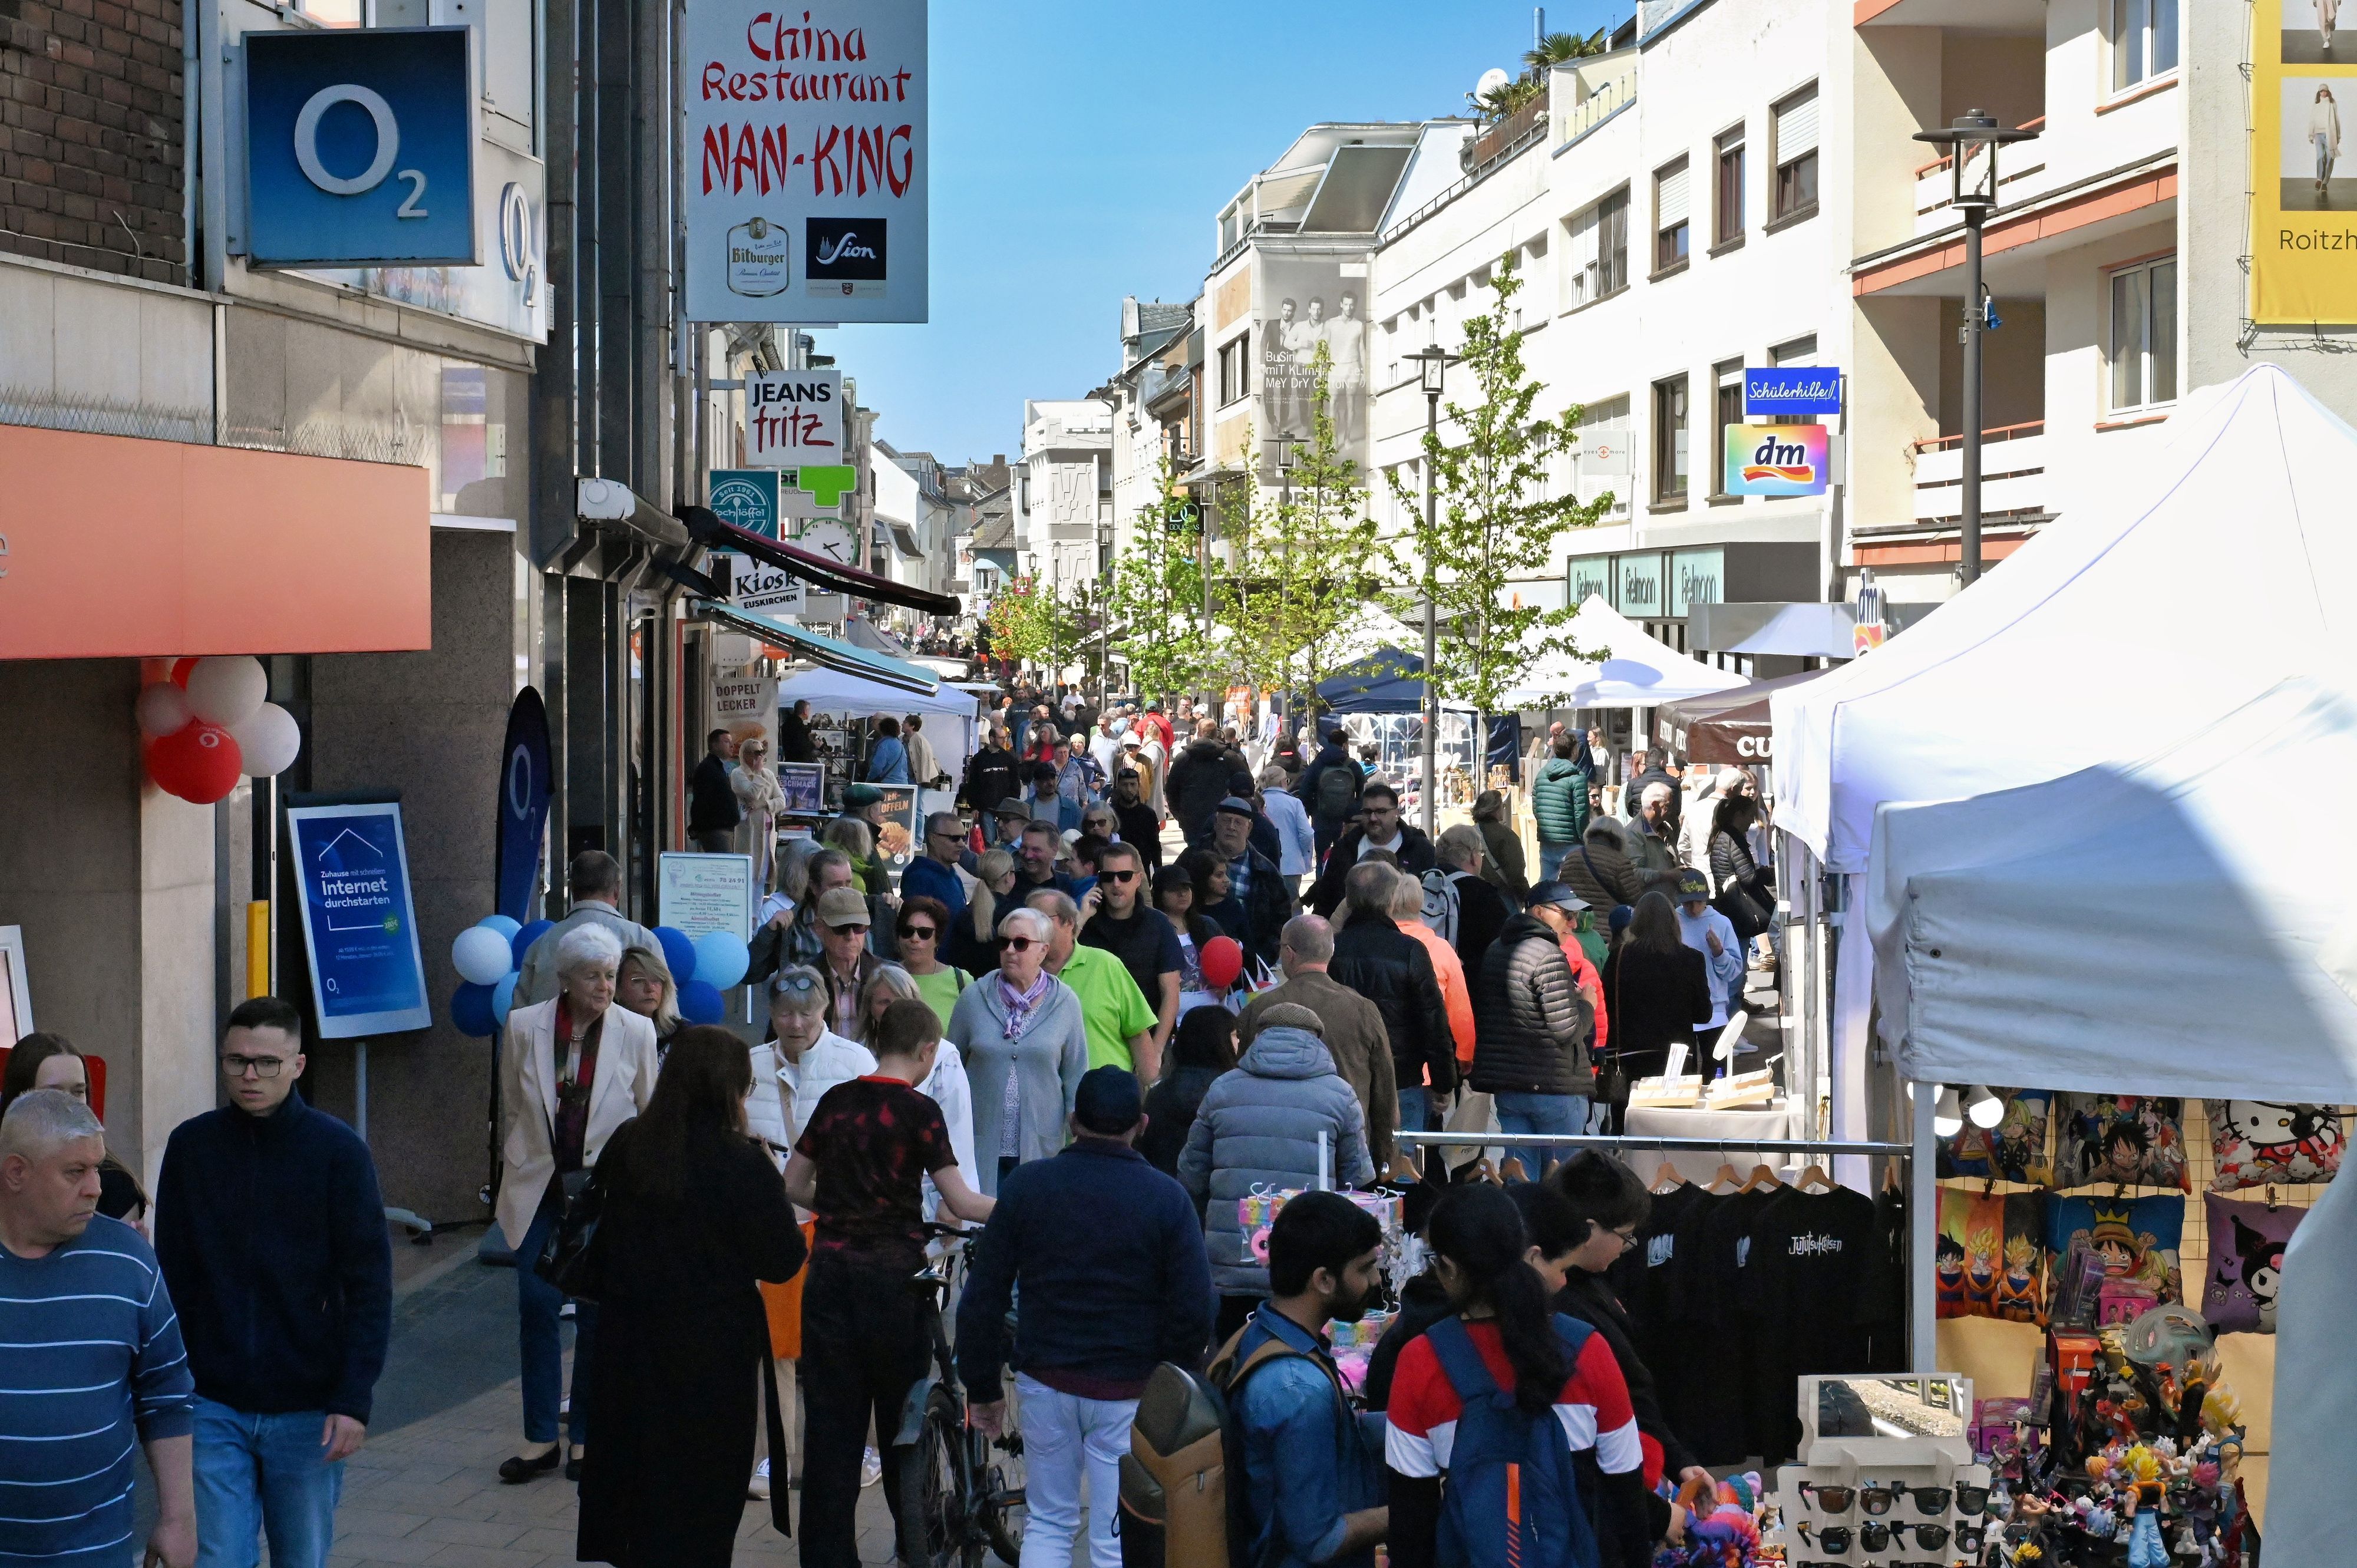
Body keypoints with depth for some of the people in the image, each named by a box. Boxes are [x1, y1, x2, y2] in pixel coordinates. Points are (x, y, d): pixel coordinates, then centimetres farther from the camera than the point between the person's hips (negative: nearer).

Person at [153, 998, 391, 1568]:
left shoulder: (338, 1151, -7)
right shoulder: (191, 1146, -1)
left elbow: (370, 1288, -7)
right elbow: (172, 1279, 4)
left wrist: (354, 1399, -13)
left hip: (309, 1412, -1)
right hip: (215, 1408, 1)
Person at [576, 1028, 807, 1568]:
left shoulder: (625, 1145, -3)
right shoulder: (742, 1164, -20)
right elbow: (782, 1261, -15)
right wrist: (770, 1181, -4)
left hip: (629, 1341, 5)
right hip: (713, 1351, -5)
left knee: (632, 1459, 20)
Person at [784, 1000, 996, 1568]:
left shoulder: (836, 1101, 7)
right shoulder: (919, 1111, -8)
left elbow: (793, 1185, 13)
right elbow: (961, 1203, -14)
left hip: (830, 1273, 4)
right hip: (892, 1276, -4)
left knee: (829, 1421, 5)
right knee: (904, 1416, 10)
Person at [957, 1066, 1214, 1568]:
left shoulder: (1026, 1186, -2)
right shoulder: (1166, 1198, -7)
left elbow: (982, 1298, 0)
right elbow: (1193, 1312, -9)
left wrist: (982, 1386, 10)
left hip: (1046, 1381, 2)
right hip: (1128, 1393, -2)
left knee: (1047, 1524, 16)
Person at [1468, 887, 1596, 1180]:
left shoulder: (1495, 950, 11)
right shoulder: (1549, 956, -15)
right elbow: (1567, 1030, -20)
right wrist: (1586, 1004, 2)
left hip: (1505, 1087, 7)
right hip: (1553, 1087, -7)